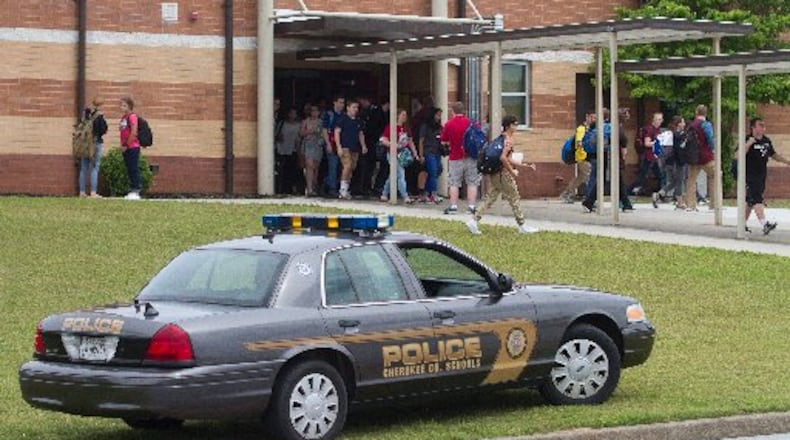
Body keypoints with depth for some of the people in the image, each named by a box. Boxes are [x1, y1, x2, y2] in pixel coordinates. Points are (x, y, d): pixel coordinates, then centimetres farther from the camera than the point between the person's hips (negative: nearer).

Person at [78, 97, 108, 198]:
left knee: (84, 168, 11)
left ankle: (82, 192, 12)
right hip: (96, 142, -6)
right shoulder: (99, 116, -12)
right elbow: (103, 130, -12)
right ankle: (93, 192, -8)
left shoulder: (85, 113, 5)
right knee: (94, 168, -4)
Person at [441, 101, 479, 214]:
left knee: (454, 183, 7)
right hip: (470, 157, 1)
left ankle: (453, 206, 6)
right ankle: (471, 206, 1)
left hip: (455, 158, -1)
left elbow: (443, 141, 2)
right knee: (472, 183, 5)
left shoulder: (449, 124, -6)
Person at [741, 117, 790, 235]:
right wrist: (748, 144, -32)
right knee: (756, 200, -17)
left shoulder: (766, 141, 12)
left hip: (761, 175, 8)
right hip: (750, 176, -8)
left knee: (750, 201, 15)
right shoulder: (748, 140, -11)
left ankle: (744, 223, 26)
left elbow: (774, 155, 25)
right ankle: (764, 224, -29)